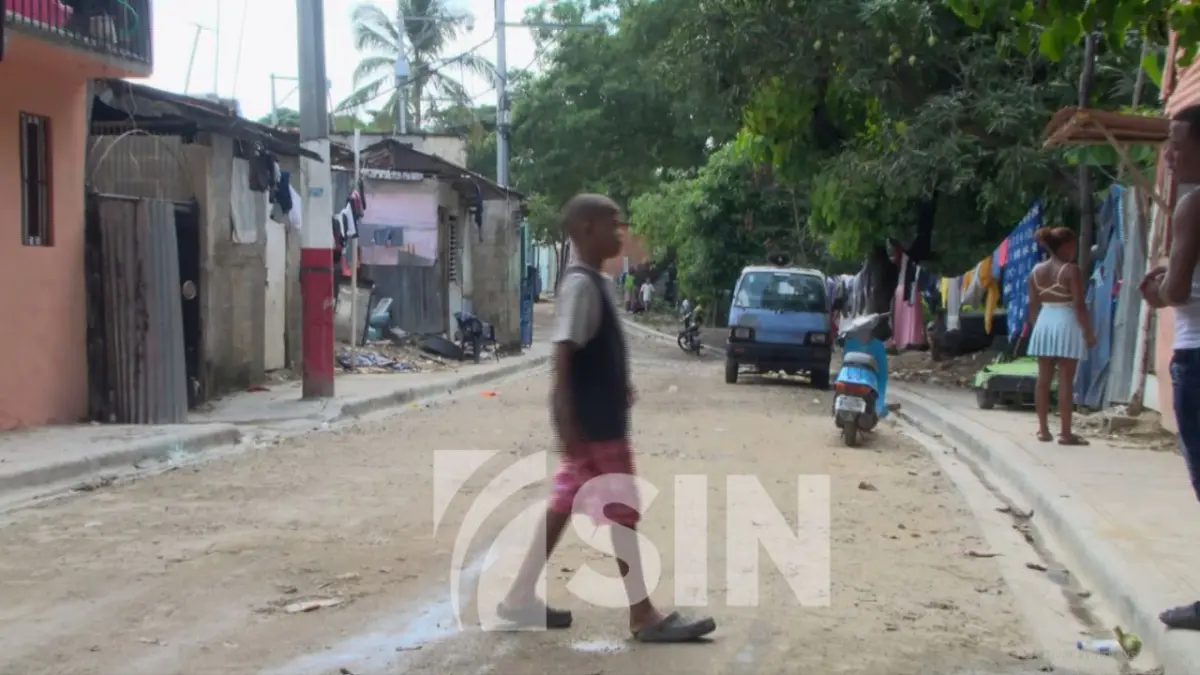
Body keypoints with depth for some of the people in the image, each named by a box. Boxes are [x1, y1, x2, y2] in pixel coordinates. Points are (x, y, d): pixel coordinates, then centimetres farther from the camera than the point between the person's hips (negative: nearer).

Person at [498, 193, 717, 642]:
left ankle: (521, 598, 19)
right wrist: (568, 424, -27)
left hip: (599, 421, 10)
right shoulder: (581, 285, -17)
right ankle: (644, 616, 3)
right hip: (591, 426, -10)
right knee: (621, 514, -4)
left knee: (562, 507, 13)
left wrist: (621, 388, 27)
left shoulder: (593, 283, 13)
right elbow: (563, 357, -23)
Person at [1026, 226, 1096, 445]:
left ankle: (1043, 430, 11)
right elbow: (1079, 305, -13)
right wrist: (1089, 332, -6)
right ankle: (1065, 433, -4)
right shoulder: (1071, 270, -11)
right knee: (1065, 381, -4)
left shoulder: (1036, 270, 7)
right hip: (1066, 325, -6)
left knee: (1043, 380, 8)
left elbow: (1033, 305, 10)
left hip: (1044, 323, 6)